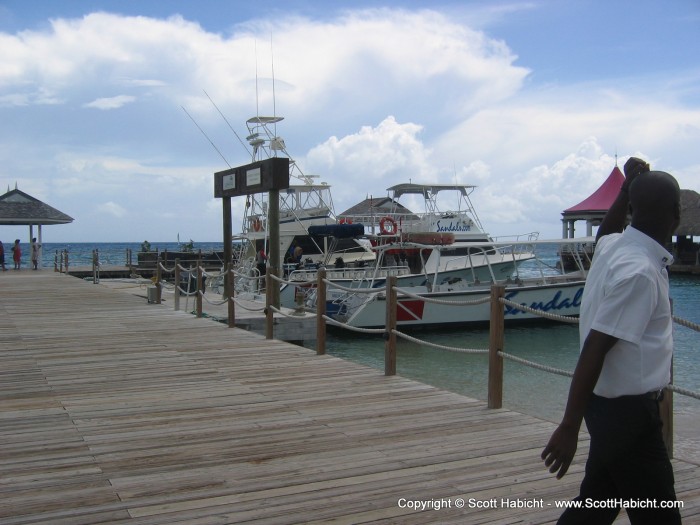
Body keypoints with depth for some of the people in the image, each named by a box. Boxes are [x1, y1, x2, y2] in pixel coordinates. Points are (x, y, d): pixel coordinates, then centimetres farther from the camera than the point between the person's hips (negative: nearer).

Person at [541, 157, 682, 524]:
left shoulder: (613, 246, 2)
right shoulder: (640, 272, -23)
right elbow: (594, 349, -26)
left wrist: (627, 188, 22)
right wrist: (569, 428, -23)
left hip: (613, 406, 9)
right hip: (629, 412, -9)